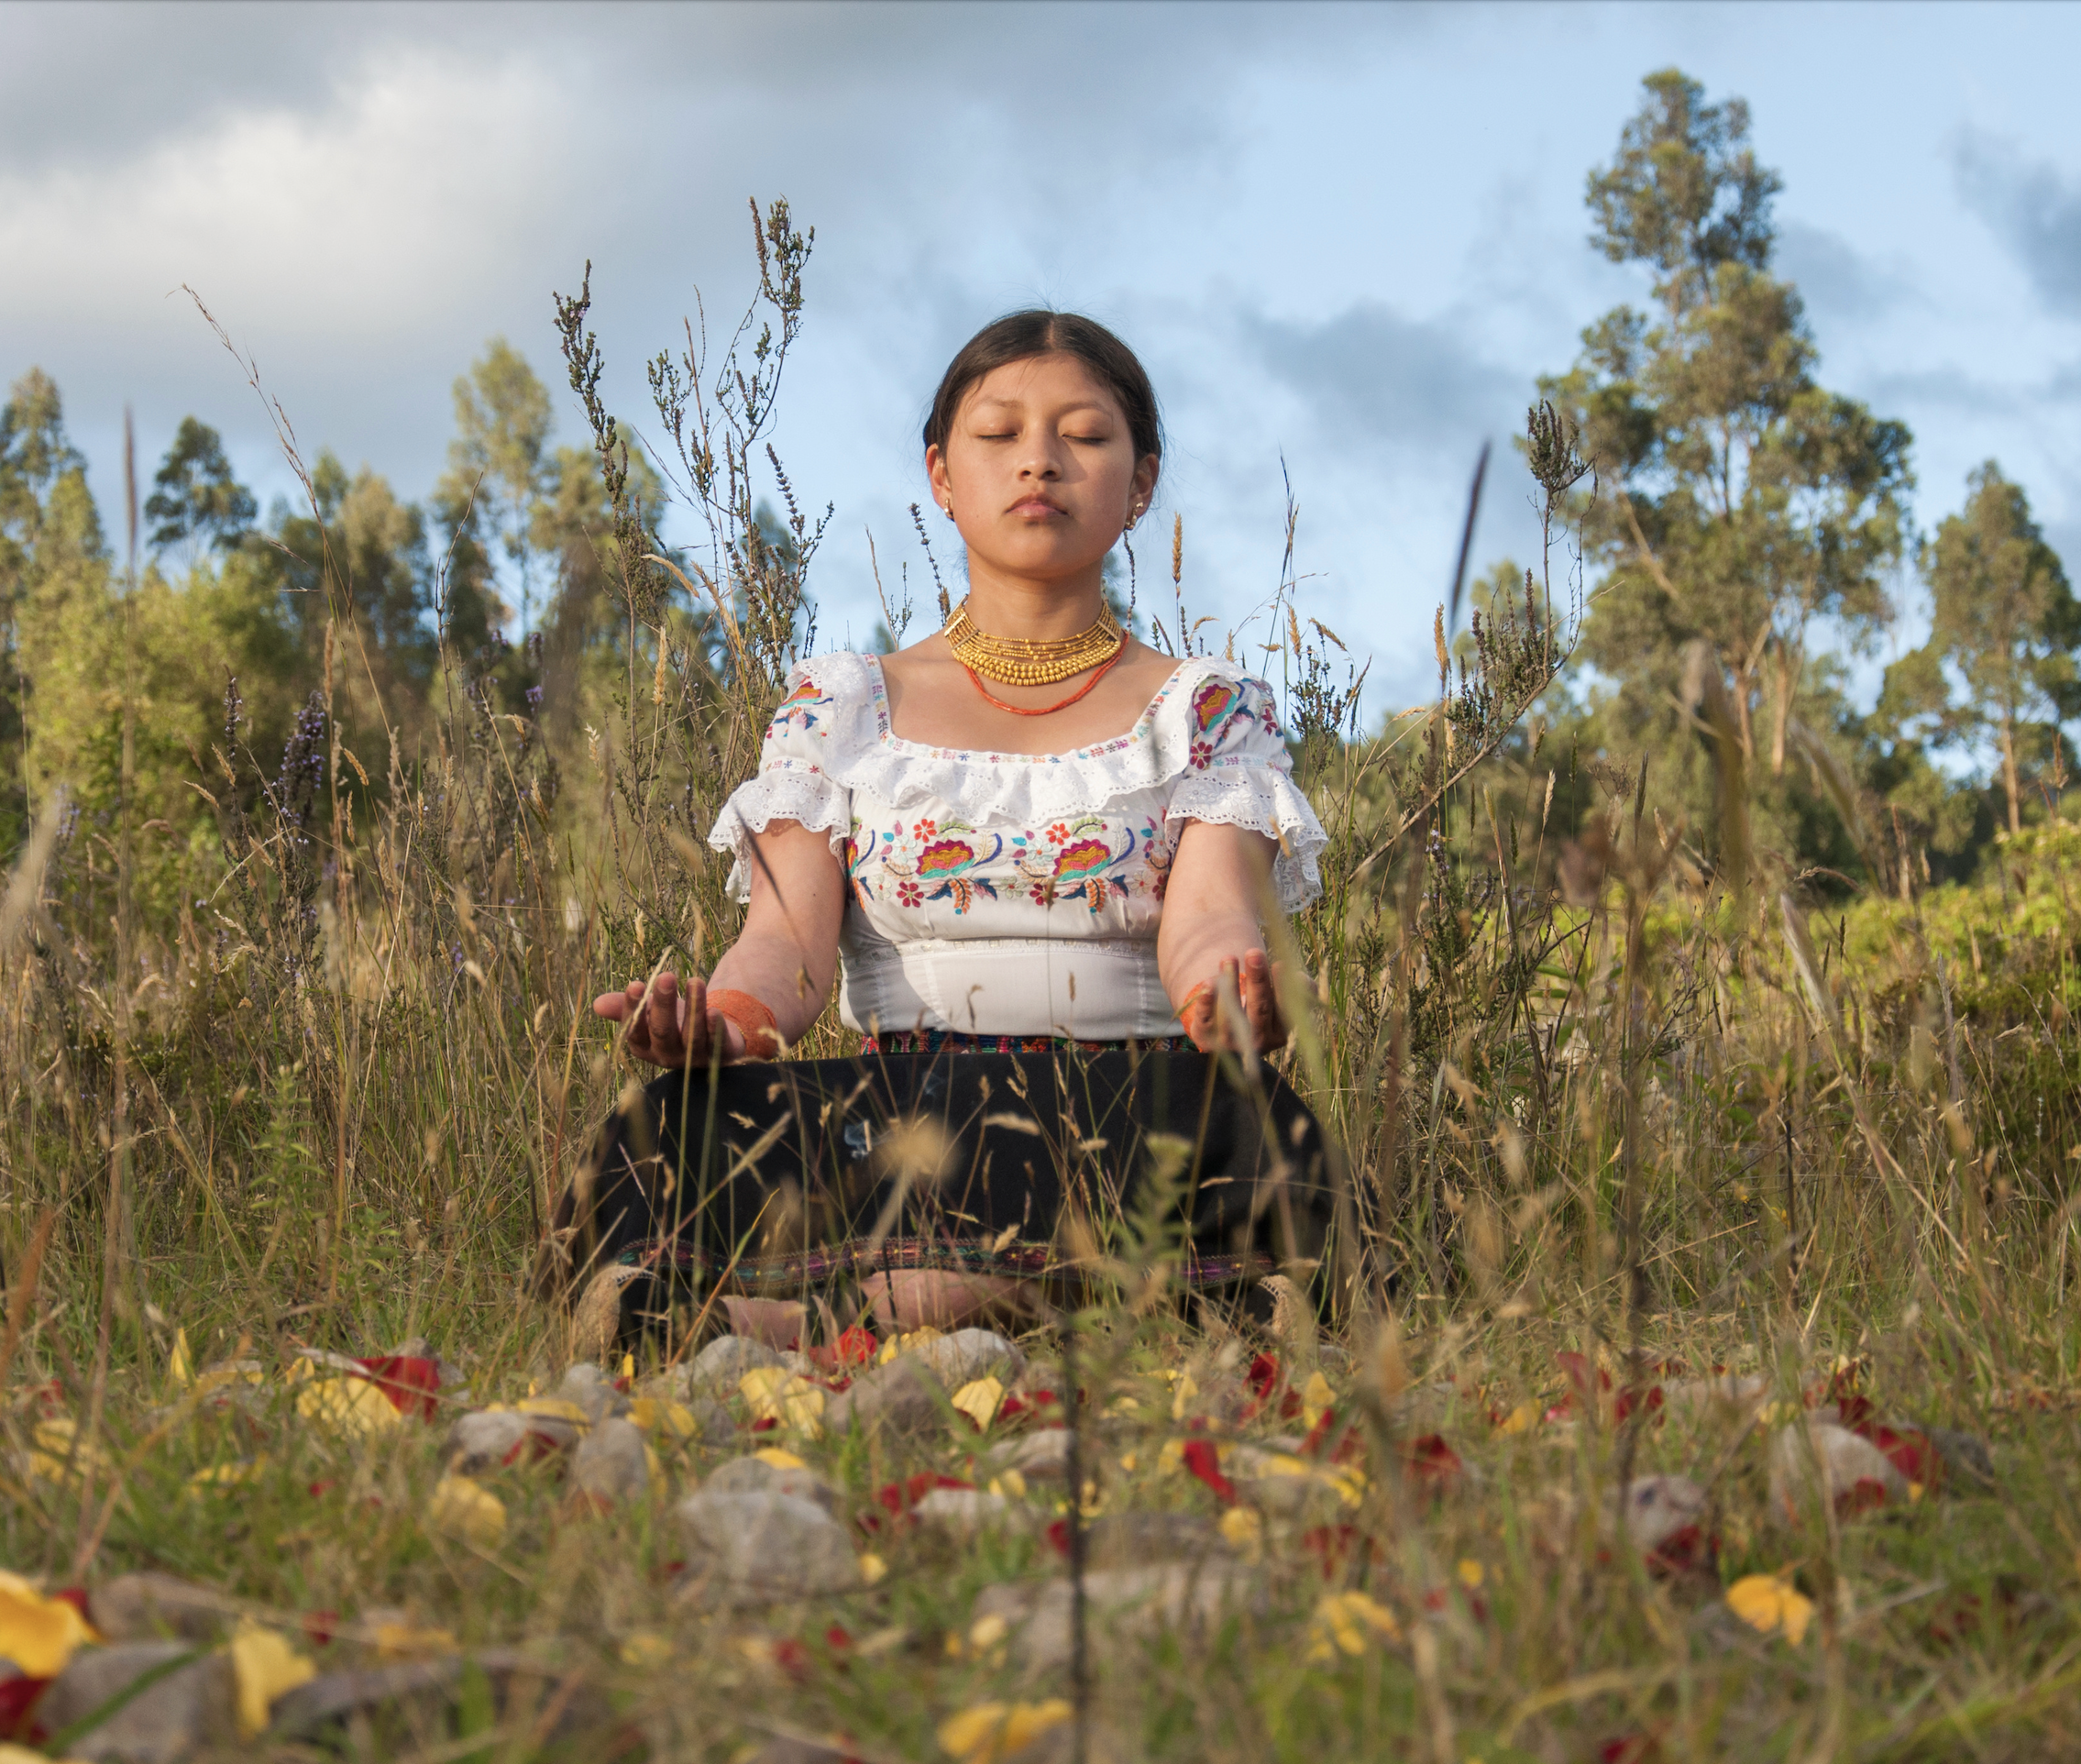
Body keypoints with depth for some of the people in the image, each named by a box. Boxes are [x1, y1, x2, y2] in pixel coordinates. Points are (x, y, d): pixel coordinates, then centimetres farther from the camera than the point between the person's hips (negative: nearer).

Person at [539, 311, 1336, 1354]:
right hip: (896, 1111, 0)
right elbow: (790, 936, 4)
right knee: (691, 1136, -34)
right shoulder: (843, 707, 18)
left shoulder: (1205, 711, 15)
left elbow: (1207, 918, -3)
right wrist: (724, 1020, -21)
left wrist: (1229, 983, -30)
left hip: (1137, 1112, 1)